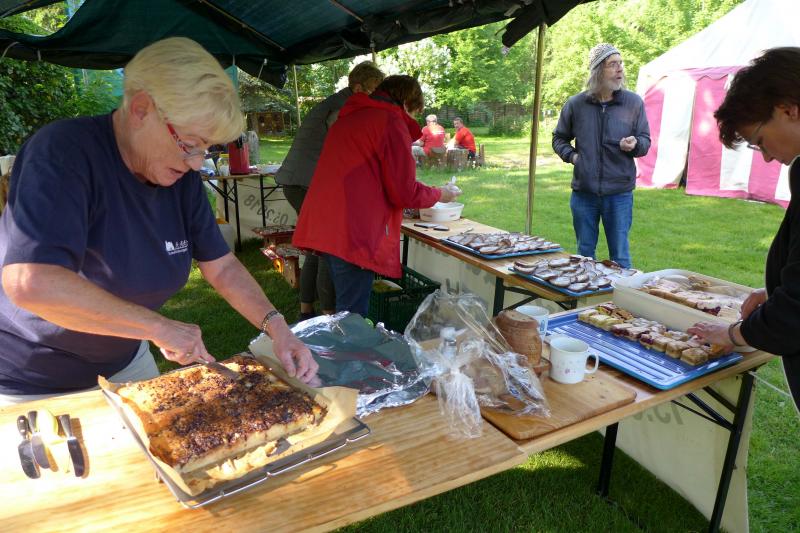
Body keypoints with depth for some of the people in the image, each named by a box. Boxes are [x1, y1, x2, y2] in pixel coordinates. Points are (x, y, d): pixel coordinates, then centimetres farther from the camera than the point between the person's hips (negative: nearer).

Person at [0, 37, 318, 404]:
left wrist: (277, 328, -15)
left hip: (125, 364, 6)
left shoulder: (182, 176, -6)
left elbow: (223, 267, -2)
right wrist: (160, 327, -34)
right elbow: (30, 284, -39)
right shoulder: (63, 153, -26)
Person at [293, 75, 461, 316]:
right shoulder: (392, 122, -5)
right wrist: (440, 194, 12)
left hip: (323, 229, 9)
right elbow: (405, 193, -7)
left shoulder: (348, 118, 22)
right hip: (354, 236, -9)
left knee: (346, 312, 19)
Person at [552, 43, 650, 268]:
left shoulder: (634, 102, 0)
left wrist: (635, 144, -16)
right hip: (583, 192, 1)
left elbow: (645, 140, 6)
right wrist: (571, 155, -2)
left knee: (620, 256, 6)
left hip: (619, 193, -1)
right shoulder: (576, 104, 1)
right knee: (585, 253, 14)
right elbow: (559, 138, 15)